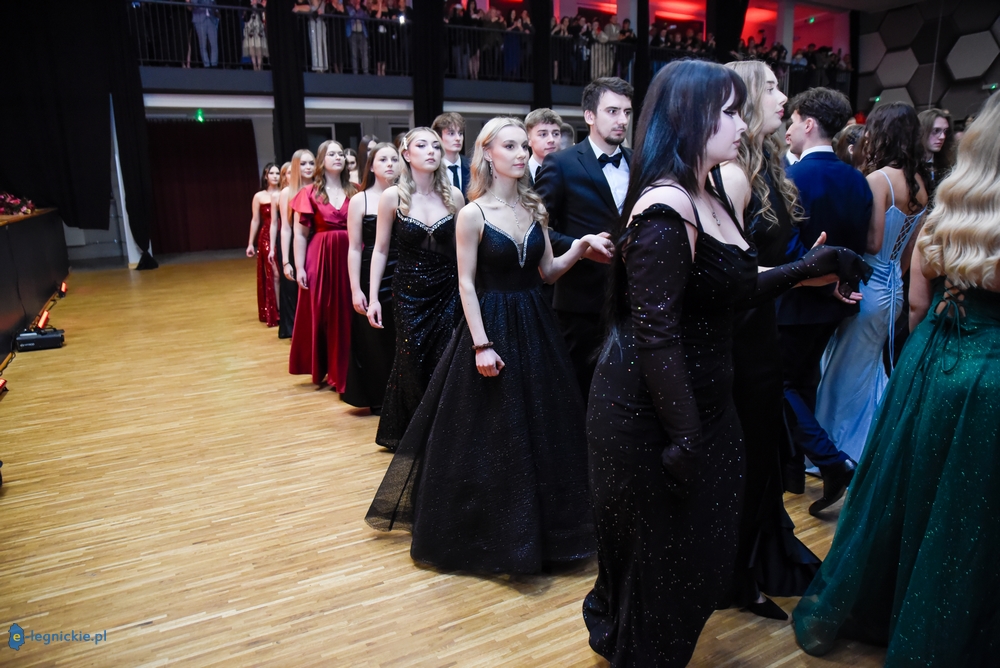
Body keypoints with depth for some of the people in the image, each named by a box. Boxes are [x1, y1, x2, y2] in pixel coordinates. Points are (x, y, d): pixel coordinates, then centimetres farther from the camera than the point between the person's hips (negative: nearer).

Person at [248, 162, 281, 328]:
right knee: (274, 275, -1)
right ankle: (275, 312, 5)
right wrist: (250, 243, 5)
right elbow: (255, 221, 6)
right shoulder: (259, 197, 3)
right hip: (267, 238, -1)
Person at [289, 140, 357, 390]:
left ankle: (345, 370, 19)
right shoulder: (309, 193, 1)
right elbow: (300, 234, 0)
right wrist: (300, 268, -6)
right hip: (321, 258, -2)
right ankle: (323, 369, 20)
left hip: (349, 257, 2)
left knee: (347, 314, 6)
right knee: (321, 314, 5)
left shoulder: (355, 192, 6)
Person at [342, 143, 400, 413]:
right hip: (372, 276, -1)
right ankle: (378, 398, 21)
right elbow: (354, 248, -2)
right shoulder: (359, 200, 0)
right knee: (375, 339, 7)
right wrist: (355, 289, -8)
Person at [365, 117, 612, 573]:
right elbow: (466, 284, -10)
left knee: (540, 428, 12)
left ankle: (537, 527, 31)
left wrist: (580, 247, -9)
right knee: (488, 435, 3)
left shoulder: (534, 208, 7)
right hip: (492, 326, -6)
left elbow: (548, 271, 8)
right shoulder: (473, 214, -9)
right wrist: (481, 344, -16)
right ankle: (487, 533, 22)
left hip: (535, 328, 6)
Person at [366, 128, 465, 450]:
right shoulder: (392, 197, -6)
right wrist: (373, 298, -3)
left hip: (448, 290, 1)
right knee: (412, 364, 8)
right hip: (409, 291, -1)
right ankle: (412, 433, 29)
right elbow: (381, 250, 0)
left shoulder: (454, 195, -2)